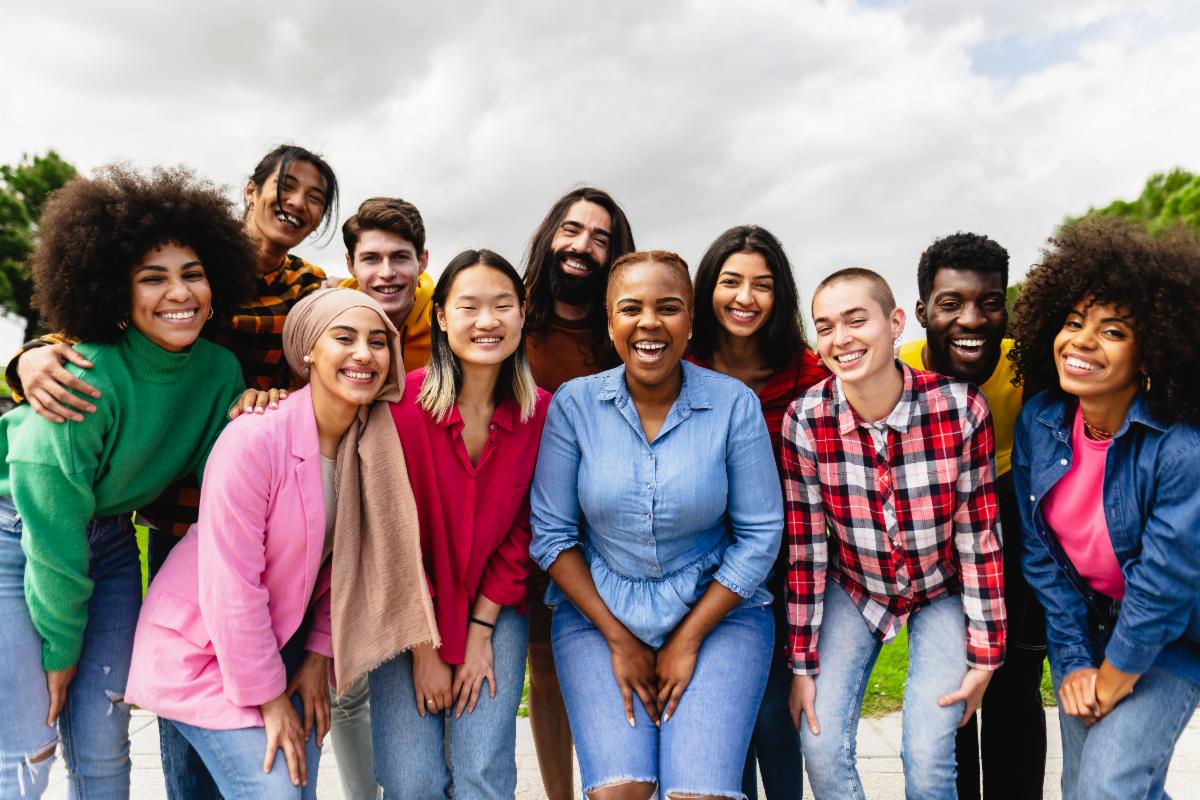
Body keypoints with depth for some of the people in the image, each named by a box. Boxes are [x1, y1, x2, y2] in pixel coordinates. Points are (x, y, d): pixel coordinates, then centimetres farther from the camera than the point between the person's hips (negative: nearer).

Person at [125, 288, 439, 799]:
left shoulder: (375, 444, -8)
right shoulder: (253, 440, -26)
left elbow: (344, 561, 2)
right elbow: (230, 588, -23)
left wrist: (319, 655, -1)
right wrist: (268, 699, -16)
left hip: (283, 641, 6)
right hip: (201, 651, -6)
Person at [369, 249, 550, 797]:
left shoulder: (539, 412, -8)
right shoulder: (405, 403, -16)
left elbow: (519, 533, -2)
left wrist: (481, 633, -6)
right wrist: (425, 647, -10)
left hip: (494, 609, 2)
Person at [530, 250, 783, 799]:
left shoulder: (735, 404, -8)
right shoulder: (574, 403, -6)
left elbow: (759, 534, -5)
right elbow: (551, 533, -3)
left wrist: (688, 640, -7)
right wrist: (618, 639, -6)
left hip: (716, 609, 0)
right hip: (597, 610, 1)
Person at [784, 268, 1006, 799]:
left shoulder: (962, 407, -23)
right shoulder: (805, 420, -20)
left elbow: (979, 535, -13)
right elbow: (805, 547, -12)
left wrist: (984, 654, -8)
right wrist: (804, 664, -7)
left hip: (941, 590, -1)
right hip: (854, 587, 1)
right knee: (821, 749, -5)